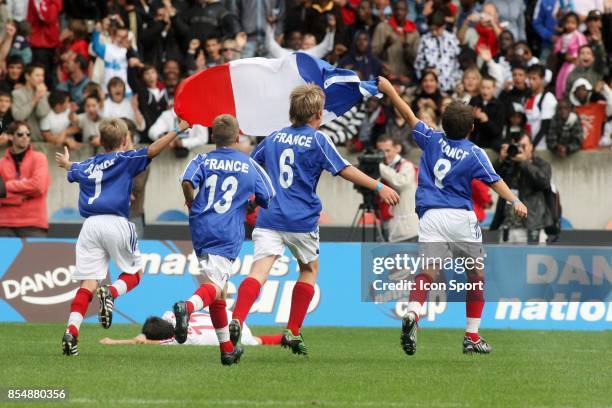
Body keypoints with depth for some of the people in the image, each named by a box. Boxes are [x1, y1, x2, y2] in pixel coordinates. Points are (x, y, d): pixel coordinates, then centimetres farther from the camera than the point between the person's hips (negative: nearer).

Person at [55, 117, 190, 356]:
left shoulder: (87, 165, 21)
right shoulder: (125, 159, 5)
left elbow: (73, 171, 44)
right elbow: (152, 150, -10)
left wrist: (66, 163, 68)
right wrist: (178, 130, -5)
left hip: (90, 225, 4)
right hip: (116, 223, -4)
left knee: (88, 283, -1)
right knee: (134, 272, 16)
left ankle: (72, 330, -19)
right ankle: (111, 293, -16)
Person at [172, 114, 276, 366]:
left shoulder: (203, 161, 7)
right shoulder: (250, 166, 8)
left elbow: (187, 181, -13)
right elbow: (268, 200, 12)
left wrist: (191, 205, 5)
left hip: (201, 229, 3)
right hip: (229, 233, -3)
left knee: (217, 290, 15)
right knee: (215, 286, -17)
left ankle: (227, 349, 20)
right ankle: (188, 307, -50)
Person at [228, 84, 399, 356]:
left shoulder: (274, 137, 13)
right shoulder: (317, 140, -2)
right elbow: (345, 170, -8)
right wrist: (379, 187, -4)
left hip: (269, 218, 3)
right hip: (301, 221, -2)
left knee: (259, 271, -11)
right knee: (310, 268, 22)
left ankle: (237, 320, -37)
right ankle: (292, 332, 19)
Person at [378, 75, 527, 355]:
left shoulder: (433, 140, 8)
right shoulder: (474, 153, 1)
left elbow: (409, 116, 16)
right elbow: (494, 181, -9)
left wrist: (389, 90, 25)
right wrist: (515, 201, -13)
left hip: (431, 216, 1)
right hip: (461, 218, -1)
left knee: (427, 272, -9)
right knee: (476, 275, 15)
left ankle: (412, 313, -40)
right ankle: (472, 337, 14)